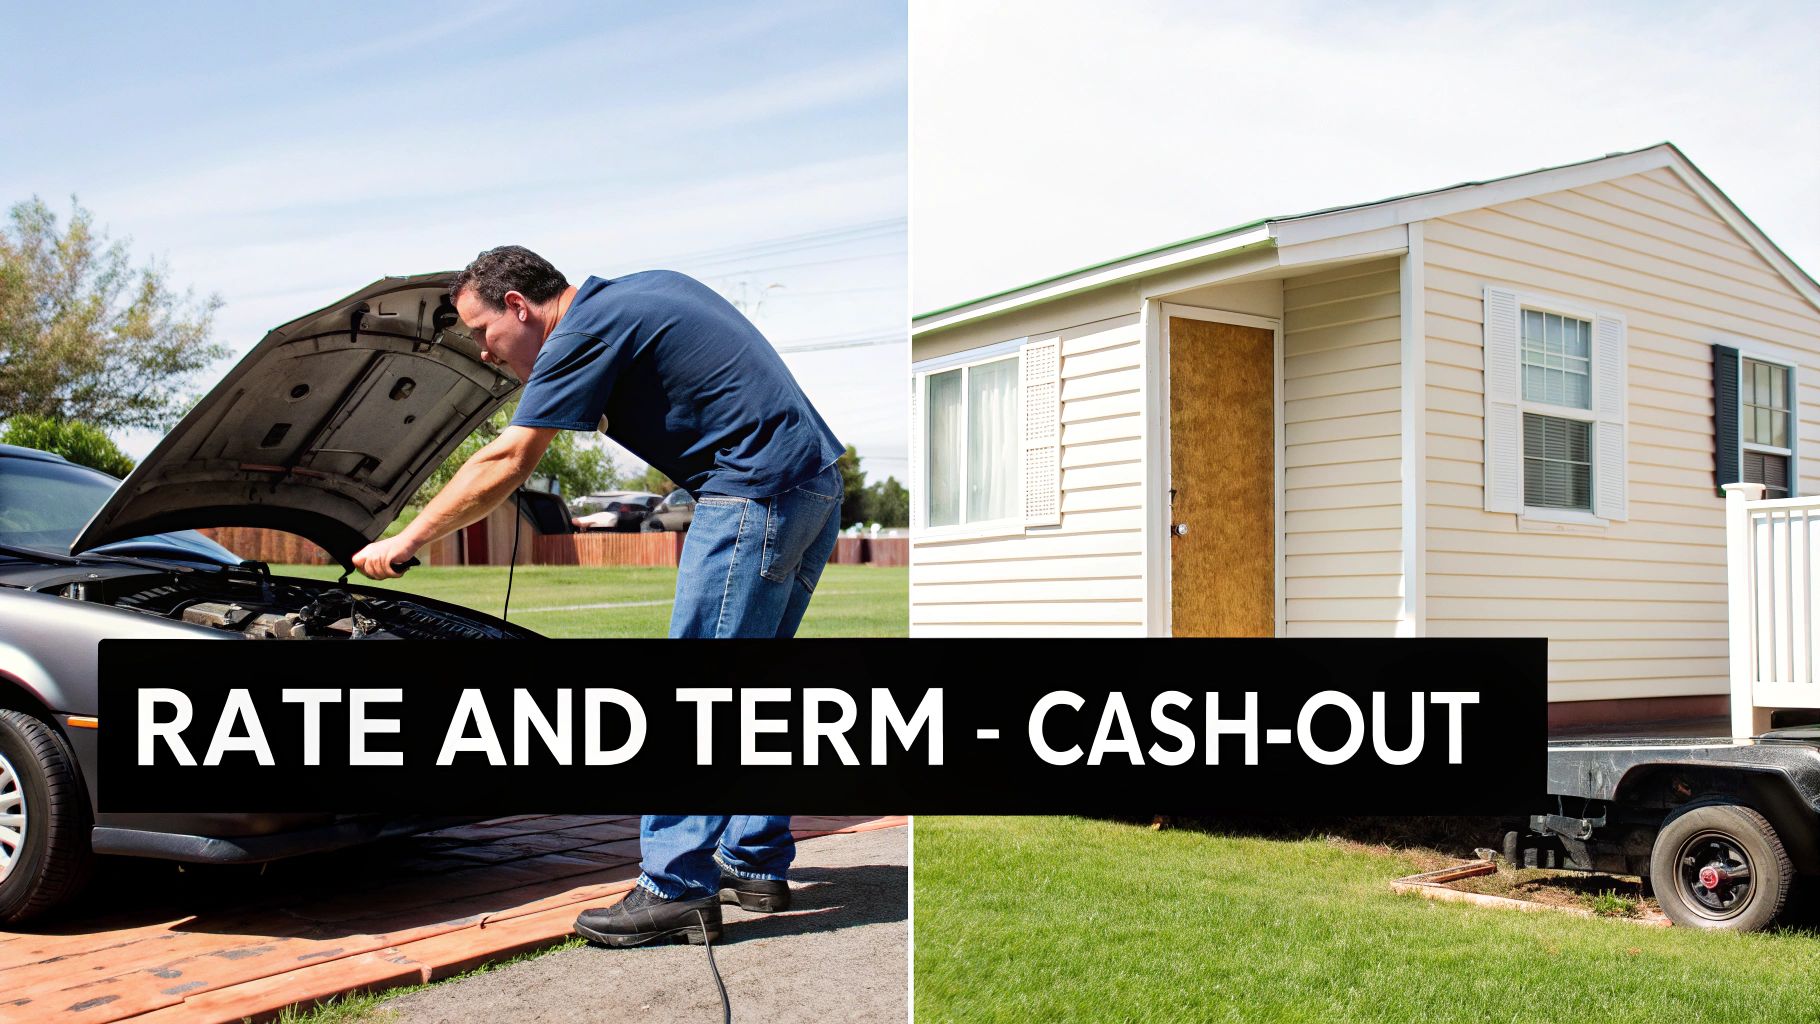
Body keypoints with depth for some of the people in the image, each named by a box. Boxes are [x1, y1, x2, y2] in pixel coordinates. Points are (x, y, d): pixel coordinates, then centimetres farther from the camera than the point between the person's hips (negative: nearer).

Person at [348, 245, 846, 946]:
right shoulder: (649, 288, 20)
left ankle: (676, 889, -3)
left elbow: (505, 465, -6)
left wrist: (405, 540, 4)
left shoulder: (586, 328, -6)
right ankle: (757, 864, 23)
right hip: (816, 485, 10)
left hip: (757, 493, -10)